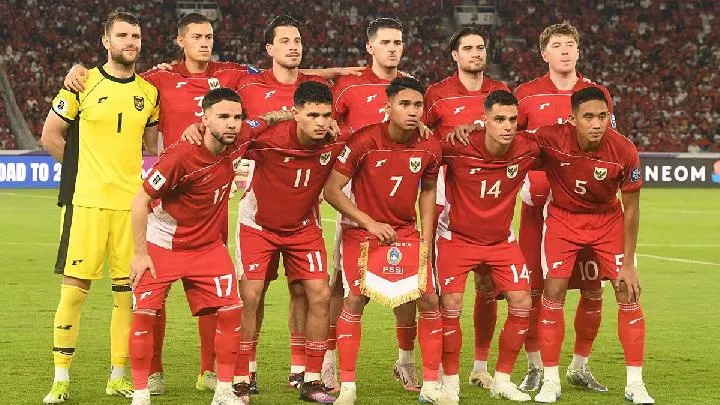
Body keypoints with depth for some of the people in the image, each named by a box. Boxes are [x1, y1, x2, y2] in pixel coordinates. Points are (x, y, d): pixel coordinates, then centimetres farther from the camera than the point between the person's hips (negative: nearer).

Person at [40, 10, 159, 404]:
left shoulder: (149, 92, 9)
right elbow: (50, 136, 3)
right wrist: (85, 167, 3)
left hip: (131, 203, 3)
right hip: (86, 201, -3)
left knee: (128, 290, 5)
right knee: (74, 287, -3)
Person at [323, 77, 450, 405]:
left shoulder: (429, 148, -7)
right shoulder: (363, 141, -19)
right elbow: (331, 190, -14)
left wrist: (425, 241, 3)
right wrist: (370, 222, -20)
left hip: (406, 231, 3)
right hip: (362, 230, -3)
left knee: (428, 299, -4)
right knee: (355, 300, -11)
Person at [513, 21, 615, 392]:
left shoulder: (598, 94, 7)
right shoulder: (527, 94, 2)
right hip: (538, 203, -2)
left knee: (592, 289, 1)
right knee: (533, 288, 0)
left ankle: (580, 366, 17)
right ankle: (535, 367, 14)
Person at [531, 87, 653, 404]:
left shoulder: (624, 151, -26)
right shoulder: (550, 139, -28)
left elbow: (631, 208, -14)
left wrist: (628, 264, -11)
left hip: (608, 220, 0)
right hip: (563, 218, 0)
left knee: (629, 295, -4)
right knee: (553, 293, -8)